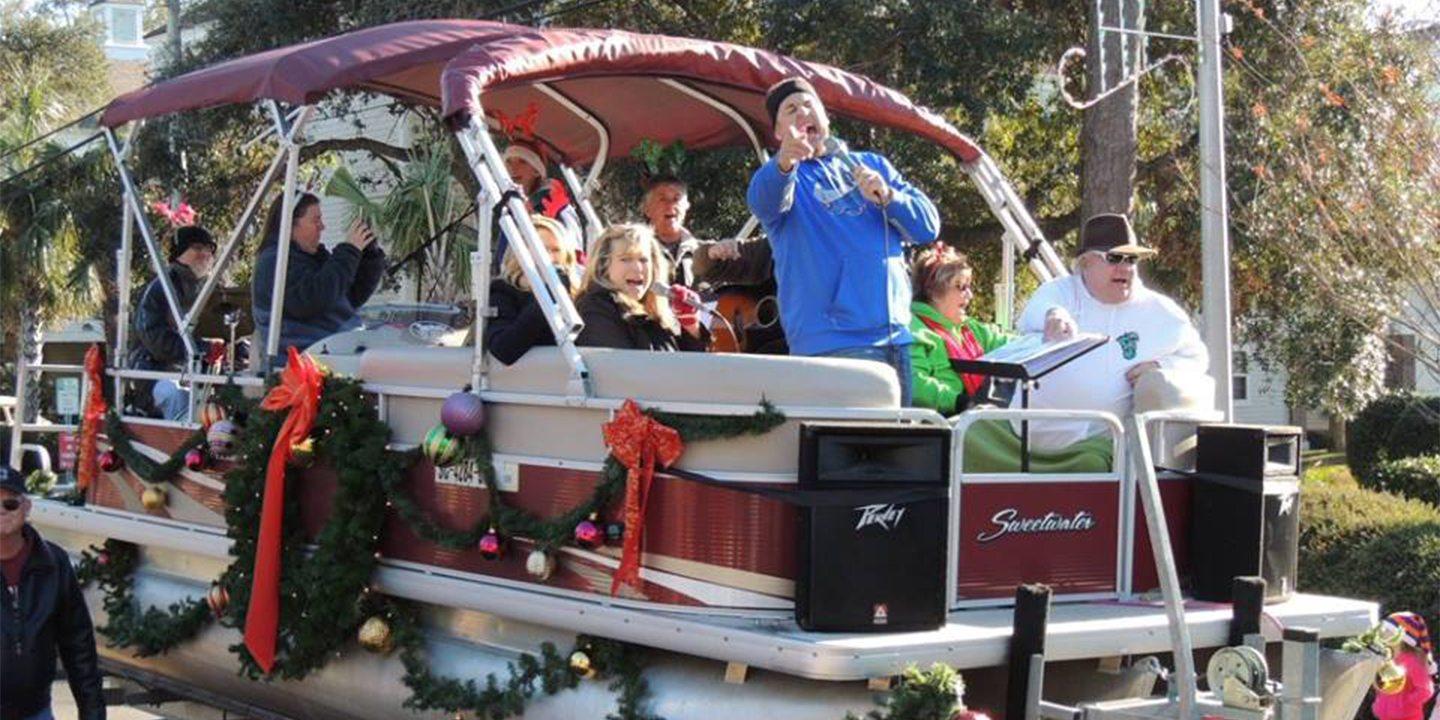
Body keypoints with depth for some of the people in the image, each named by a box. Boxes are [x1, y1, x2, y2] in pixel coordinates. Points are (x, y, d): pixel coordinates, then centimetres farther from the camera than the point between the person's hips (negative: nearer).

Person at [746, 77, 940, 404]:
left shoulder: (872, 165, 20)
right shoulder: (784, 176, 7)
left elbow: (928, 226, 12)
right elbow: (763, 200, -19)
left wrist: (888, 196, -9)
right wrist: (784, 163, -42)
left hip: (895, 337, 5)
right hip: (831, 346, -5)